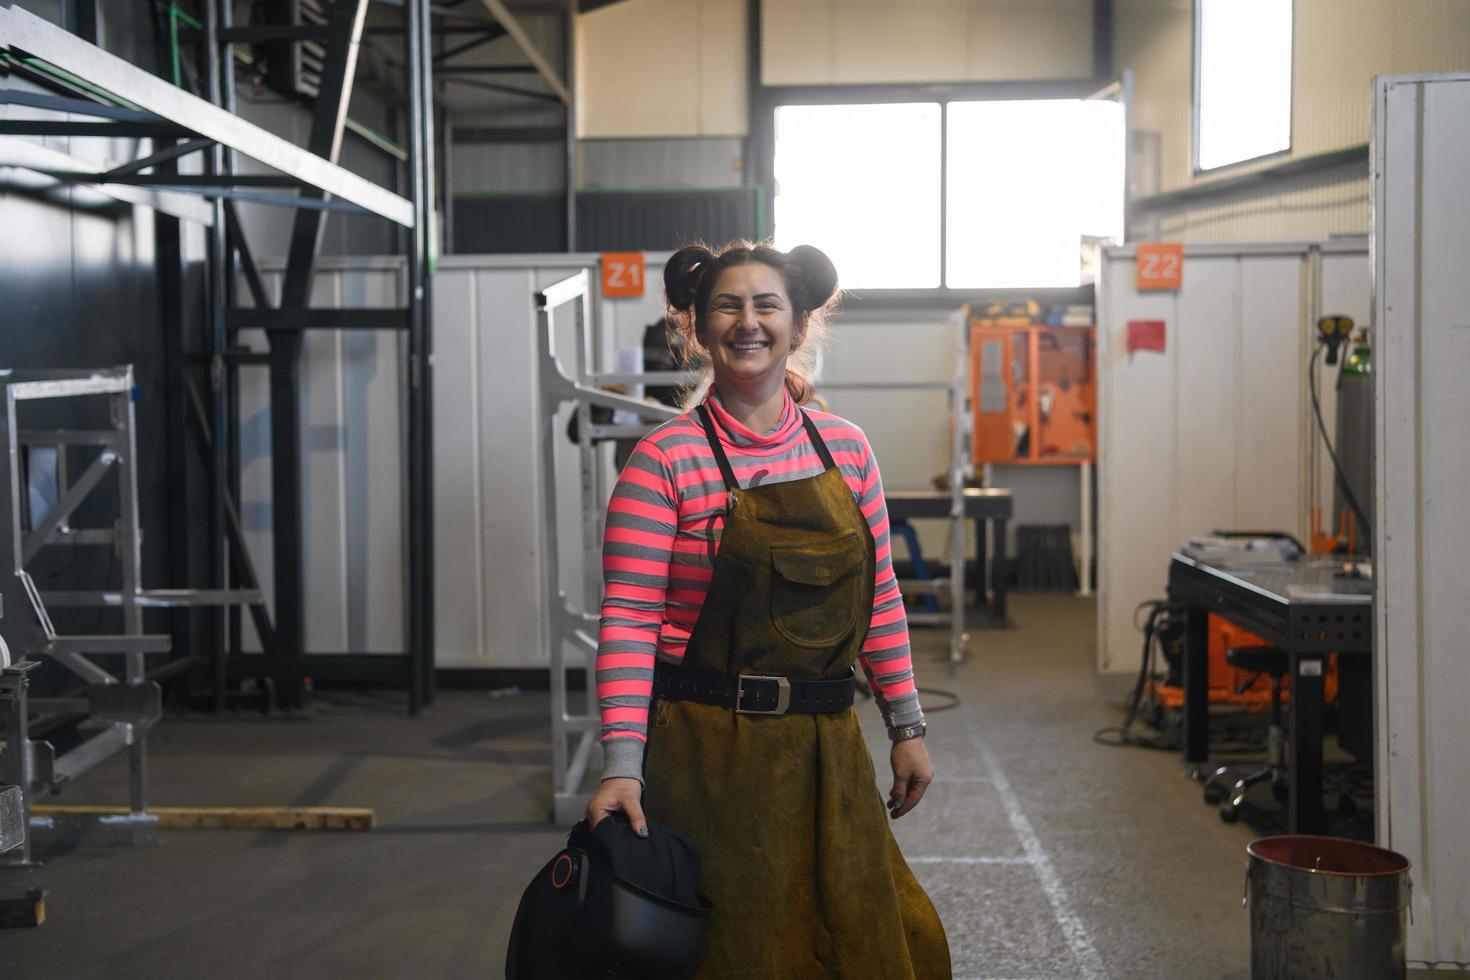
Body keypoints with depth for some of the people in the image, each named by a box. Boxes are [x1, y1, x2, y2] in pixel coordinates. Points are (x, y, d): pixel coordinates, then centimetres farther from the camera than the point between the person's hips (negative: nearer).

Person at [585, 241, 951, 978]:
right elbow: (629, 619, -13)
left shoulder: (845, 447, 5)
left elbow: (879, 594, 10)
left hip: (825, 745, 5)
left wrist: (906, 728, 10)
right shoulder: (665, 461, -9)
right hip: (710, 746, -4)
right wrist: (622, 764, -20)